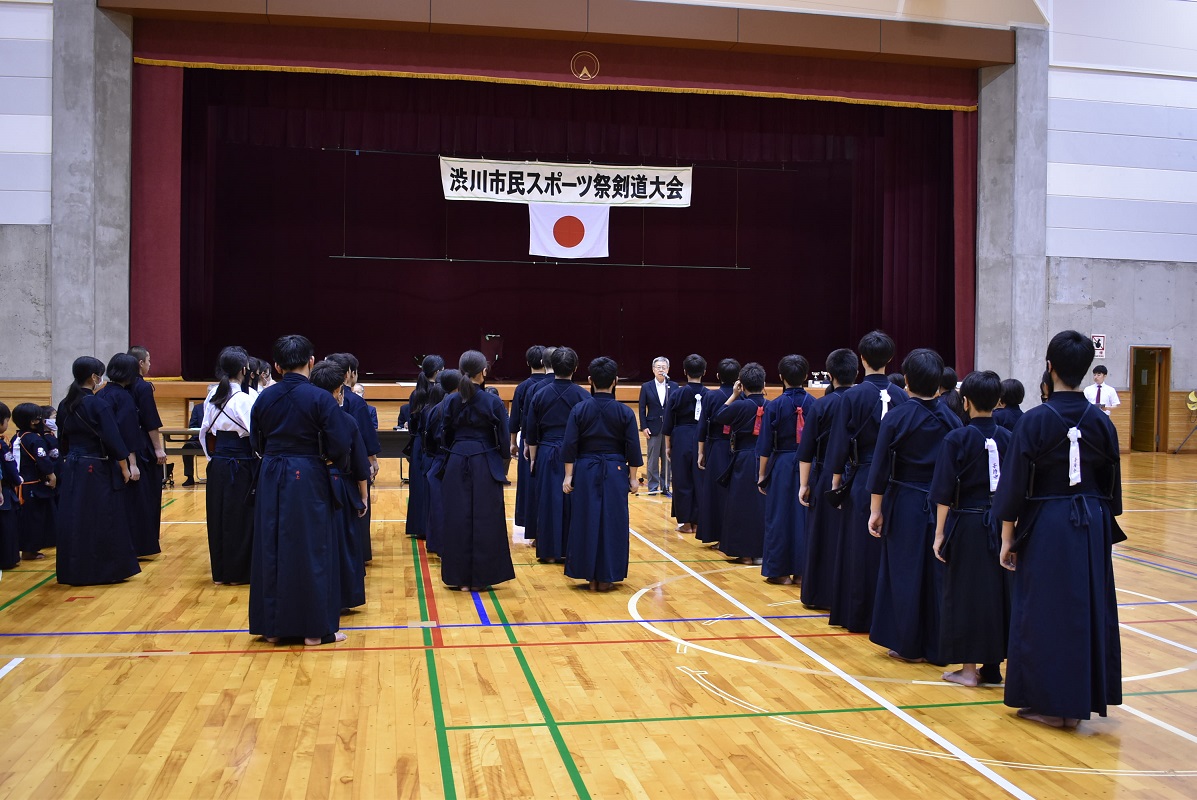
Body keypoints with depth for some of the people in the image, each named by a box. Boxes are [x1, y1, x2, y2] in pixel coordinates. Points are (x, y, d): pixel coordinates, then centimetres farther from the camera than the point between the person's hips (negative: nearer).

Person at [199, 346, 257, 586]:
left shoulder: (212, 395, 6)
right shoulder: (247, 397, -15)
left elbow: (204, 431, 13)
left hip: (217, 464, 7)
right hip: (242, 464, -7)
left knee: (219, 516, 13)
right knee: (241, 518, 4)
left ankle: (220, 572, 22)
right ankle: (237, 572, 11)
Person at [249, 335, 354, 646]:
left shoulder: (265, 397, 1)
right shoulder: (320, 398, -13)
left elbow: (256, 443, 10)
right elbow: (339, 447, -12)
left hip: (271, 479, 4)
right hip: (308, 480, -4)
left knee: (271, 550, 12)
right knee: (312, 551, 4)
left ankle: (272, 626, 19)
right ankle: (315, 628, 9)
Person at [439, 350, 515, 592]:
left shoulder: (453, 401, 1)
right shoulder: (493, 402, -8)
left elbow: (446, 435, 6)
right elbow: (503, 438, -5)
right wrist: (503, 467, 7)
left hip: (457, 464, 3)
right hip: (485, 465, -3)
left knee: (457, 519, 9)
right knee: (485, 520, 5)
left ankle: (458, 577, 13)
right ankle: (480, 577, 9)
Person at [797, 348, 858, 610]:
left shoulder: (822, 405, -8)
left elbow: (806, 451, -7)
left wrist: (804, 485, 0)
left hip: (826, 480, -1)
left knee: (823, 537, 9)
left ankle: (819, 594, 16)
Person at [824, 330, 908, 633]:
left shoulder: (854, 395, -10)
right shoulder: (900, 395, -1)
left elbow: (840, 442, -7)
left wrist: (836, 480, 1)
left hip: (863, 478, -3)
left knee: (861, 546, 5)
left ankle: (859, 615, 11)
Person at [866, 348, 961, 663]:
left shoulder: (896, 418, -10)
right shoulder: (951, 418, -1)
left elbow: (880, 470, -9)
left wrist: (876, 511, -2)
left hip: (904, 506, -3)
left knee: (905, 574, 8)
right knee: (939, 574, 10)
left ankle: (908, 645, 15)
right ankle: (938, 646, 16)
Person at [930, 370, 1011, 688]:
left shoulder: (957, 439, -11)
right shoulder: (1008, 438, 2)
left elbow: (944, 492, -12)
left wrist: (940, 533, -7)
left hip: (967, 524, -4)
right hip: (1001, 524, 5)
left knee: (965, 592, 4)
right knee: (1001, 589, 14)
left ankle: (969, 668, 10)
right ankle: (992, 665, 21)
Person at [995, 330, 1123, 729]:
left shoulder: (1035, 421, -12)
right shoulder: (1101, 422, 0)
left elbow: (1014, 486, -10)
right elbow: (1111, 486, 8)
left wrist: (1008, 538, -2)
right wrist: (1104, 527, 20)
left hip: (1046, 527, -4)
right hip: (1093, 527, 5)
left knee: (1044, 612, 5)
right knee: (1090, 609, 13)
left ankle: (1050, 702, 12)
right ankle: (1083, 697, 21)